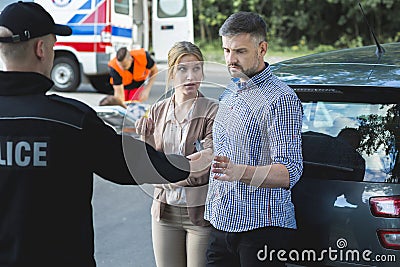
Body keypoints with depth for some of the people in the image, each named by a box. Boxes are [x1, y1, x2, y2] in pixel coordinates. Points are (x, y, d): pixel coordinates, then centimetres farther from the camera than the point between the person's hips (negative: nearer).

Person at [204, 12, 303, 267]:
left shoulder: (281, 99, -13)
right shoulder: (228, 93, 15)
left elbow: (289, 172, -21)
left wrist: (239, 172, -34)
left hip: (262, 226, -7)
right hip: (221, 222, 7)